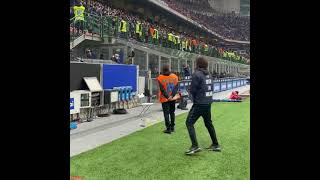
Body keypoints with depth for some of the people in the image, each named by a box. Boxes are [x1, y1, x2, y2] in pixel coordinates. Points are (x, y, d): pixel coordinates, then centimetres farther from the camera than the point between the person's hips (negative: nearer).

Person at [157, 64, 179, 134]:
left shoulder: (160, 77, -8)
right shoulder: (174, 76, 0)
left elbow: (162, 89, -13)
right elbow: (176, 87, -6)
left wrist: (167, 97, -11)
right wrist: (172, 96, -11)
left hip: (165, 99, -3)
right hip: (172, 99, 4)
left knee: (166, 113, 1)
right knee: (172, 112, 16)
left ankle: (168, 129, 0)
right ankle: (172, 127, 22)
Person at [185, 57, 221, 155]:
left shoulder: (196, 74, -14)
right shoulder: (208, 74, 7)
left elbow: (192, 90, -13)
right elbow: (211, 88, 11)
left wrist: (195, 98, 6)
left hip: (199, 104, -8)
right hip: (208, 103, 8)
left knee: (189, 122, -2)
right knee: (208, 123, 21)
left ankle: (195, 146, -10)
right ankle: (215, 145, 30)